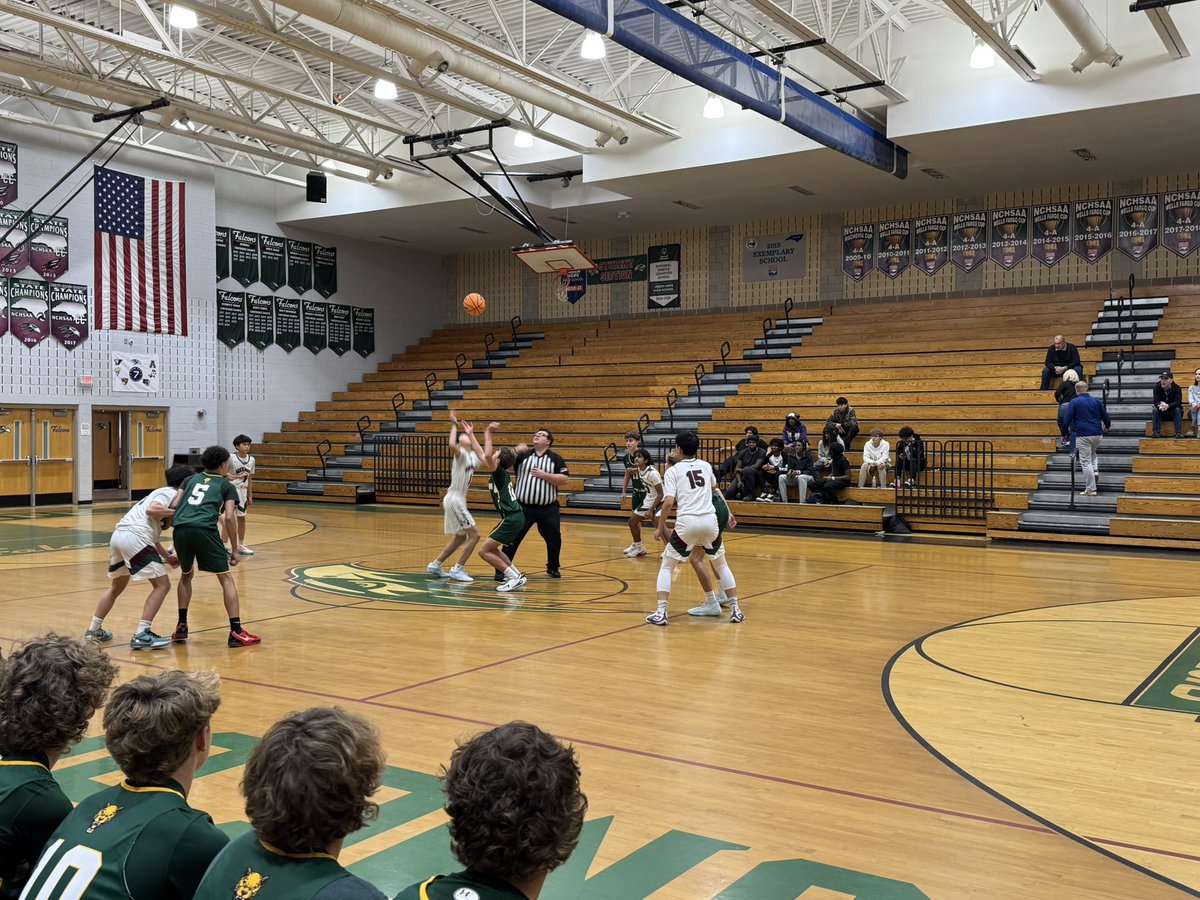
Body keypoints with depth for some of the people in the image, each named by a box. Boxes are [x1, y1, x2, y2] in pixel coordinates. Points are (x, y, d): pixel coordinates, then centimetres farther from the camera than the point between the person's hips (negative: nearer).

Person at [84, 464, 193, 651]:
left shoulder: (160, 492, 29)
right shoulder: (171, 493, 2)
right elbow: (151, 510, -18)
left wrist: (166, 556, 27)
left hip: (118, 535, 10)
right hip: (134, 538, -10)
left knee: (117, 586, 28)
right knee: (162, 585, -4)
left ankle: (94, 630, 35)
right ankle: (141, 635, -9)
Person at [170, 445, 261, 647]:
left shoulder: (192, 479, 28)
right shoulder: (226, 485, 18)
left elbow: (174, 505, 16)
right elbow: (229, 518, 4)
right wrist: (234, 549, 11)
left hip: (181, 529, 4)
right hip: (205, 530, -4)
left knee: (186, 575, 29)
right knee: (226, 579, 8)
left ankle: (181, 627, 25)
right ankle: (236, 632, 2)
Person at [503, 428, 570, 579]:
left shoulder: (556, 459, 3)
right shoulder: (523, 455, 7)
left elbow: (565, 479, -6)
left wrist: (544, 475, -13)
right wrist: (516, 451, -22)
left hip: (548, 509, 0)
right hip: (523, 507, 0)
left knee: (554, 539, 8)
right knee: (512, 538, -2)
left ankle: (553, 568, 30)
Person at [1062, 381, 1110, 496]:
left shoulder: (1074, 402, -4)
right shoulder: (1096, 401, 9)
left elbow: (1067, 419, -7)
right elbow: (1105, 416, 18)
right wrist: (1107, 426, 40)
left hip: (1083, 435, -5)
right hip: (1097, 434, 5)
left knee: (1086, 462, -1)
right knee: (1094, 452, 34)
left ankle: (1090, 489, -1)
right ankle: (1095, 469, 9)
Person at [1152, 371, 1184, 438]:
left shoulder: (1177, 388, -14)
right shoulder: (1157, 388, -10)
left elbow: (1178, 402, -25)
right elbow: (1156, 401, -18)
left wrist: (1167, 405, -45)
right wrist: (1160, 405, -43)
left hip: (1173, 413, -1)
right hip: (1162, 414, 1)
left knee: (1177, 409, -31)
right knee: (1155, 409, -26)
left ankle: (1178, 432, -35)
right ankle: (1157, 432, -31)